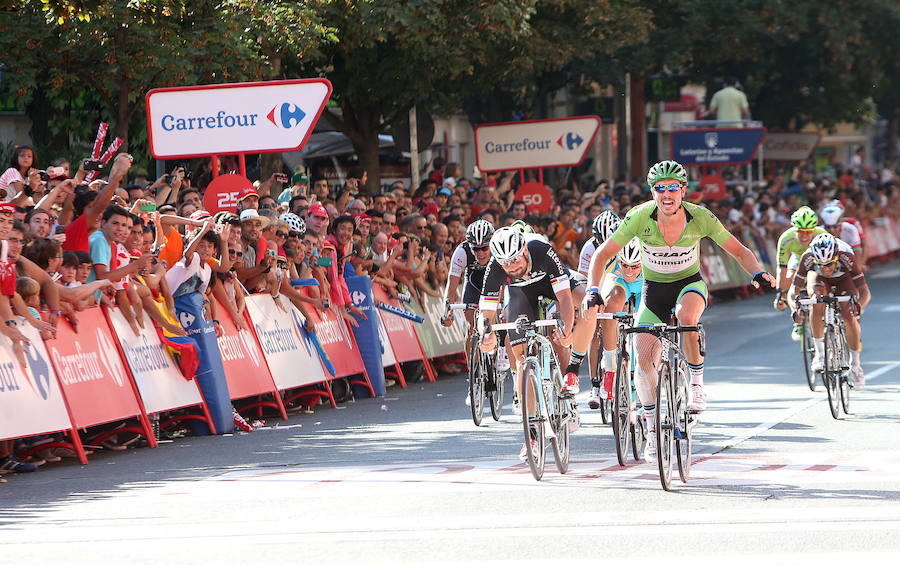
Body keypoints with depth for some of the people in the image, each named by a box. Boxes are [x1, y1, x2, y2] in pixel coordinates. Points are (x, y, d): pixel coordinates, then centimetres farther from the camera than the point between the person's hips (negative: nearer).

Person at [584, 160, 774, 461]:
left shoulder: (700, 217, -21)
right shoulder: (640, 217, -23)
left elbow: (738, 250, -11)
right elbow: (603, 254, -17)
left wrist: (757, 272, -30)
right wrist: (593, 290, -31)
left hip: (690, 283, -1)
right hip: (654, 290, 1)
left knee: (687, 316, -37)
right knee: (644, 357, -11)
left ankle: (697, 383, -17)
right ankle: (652, 429, 6)